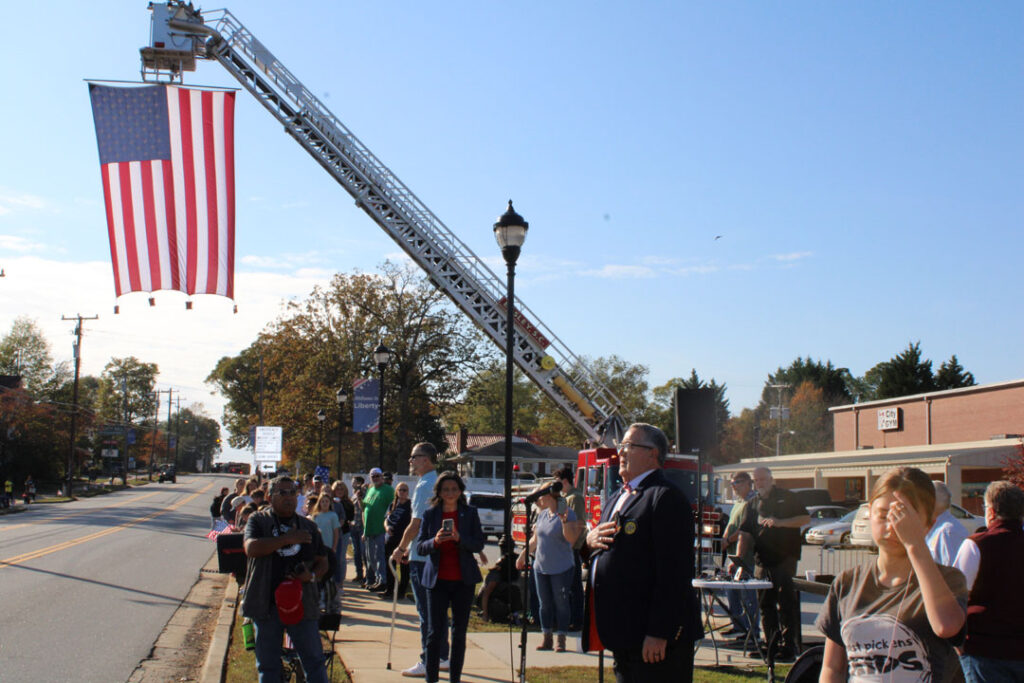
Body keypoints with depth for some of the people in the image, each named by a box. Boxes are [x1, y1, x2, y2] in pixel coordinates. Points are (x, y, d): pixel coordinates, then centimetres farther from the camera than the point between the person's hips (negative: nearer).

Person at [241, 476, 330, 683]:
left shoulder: (308, 526, 13)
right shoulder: (258, 520, 4)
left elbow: (322, 562, 15)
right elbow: (251, 548, -15)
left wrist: (312, 576, -7)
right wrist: (287, 539, -17)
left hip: (302, 603, 1)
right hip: (266, 603, -1)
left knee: (314, 661, 2)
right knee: (268, 665, 9)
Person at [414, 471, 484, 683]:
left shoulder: (470, 513, 3)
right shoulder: (430, 514, 3)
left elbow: (479, 545, -1)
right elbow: (420, 546, 1)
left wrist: (459, 539, -19)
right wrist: (435, 541, -20)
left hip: (463, 580, 1)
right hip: (437, 579, -1)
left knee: (459, 632, 7)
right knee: (434, 632, -1)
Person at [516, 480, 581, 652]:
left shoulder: (567, 513, -9)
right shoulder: (542, 515, 11)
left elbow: (571, 538, -18)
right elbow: (535, 539, 21)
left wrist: (564, 521, -30)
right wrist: (522, 555, 21)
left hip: (561, 568, -6)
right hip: (541, 567, 6)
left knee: (561, 604, 0)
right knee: (545, 603, 9)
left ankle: (561, 639, 6)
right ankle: (546, 638, 17)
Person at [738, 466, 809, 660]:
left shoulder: (786, 498, 3)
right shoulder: (753, 504, 12)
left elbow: (806, 519, -2)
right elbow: (745, 533, 7)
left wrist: (780, 522, -14)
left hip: (785, 558, -5)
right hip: (762, 560, 5)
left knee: (786, 603, -5)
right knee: (765, 604, 7)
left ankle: (789, 647, -2)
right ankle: (771, 644, 16)